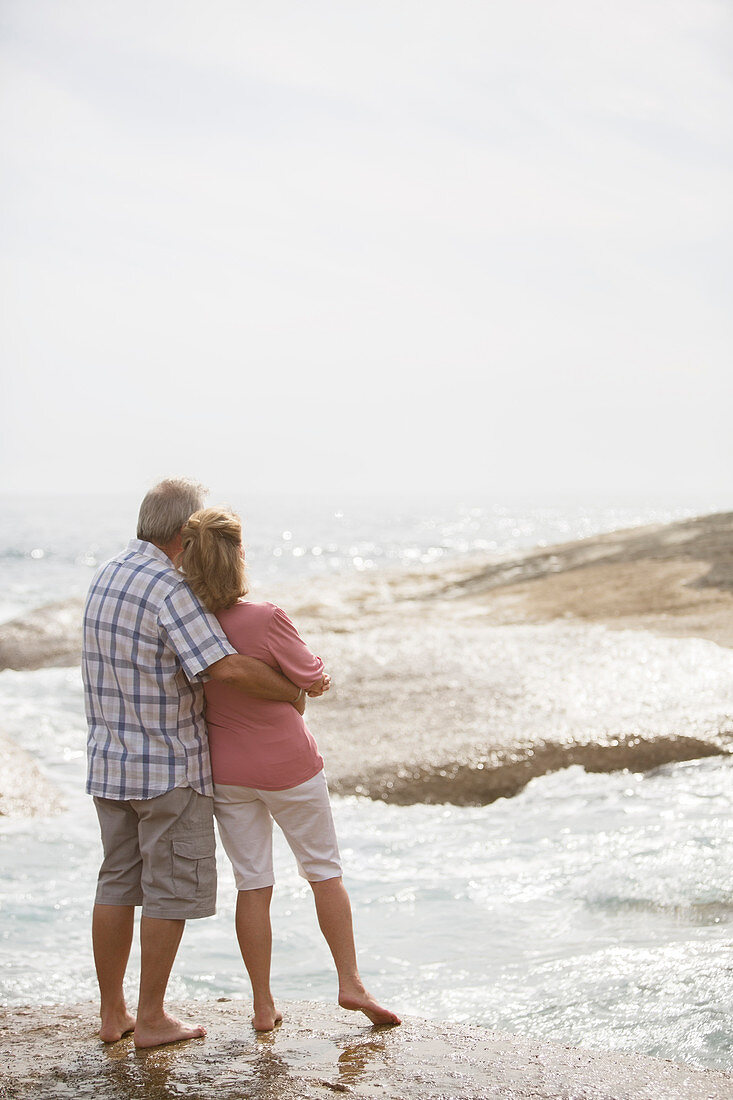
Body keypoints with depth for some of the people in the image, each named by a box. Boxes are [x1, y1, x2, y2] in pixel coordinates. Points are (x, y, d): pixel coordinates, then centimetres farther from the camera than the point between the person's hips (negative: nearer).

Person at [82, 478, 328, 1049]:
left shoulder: (108, 576, 9)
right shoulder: (169, 589, -20)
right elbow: (229, 669, -29)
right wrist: (292, 692, -11)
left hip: (111, 761, 8)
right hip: (170, 767, -8)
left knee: (118, 883, 14)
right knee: (171, 891, 3)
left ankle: (113, 1013, 21)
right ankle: (152, 1019, 9)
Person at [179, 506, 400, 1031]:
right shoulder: (266, 620, -24)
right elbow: (314, 679, -12)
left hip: (226, 771, 4)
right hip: (288, 764, -4)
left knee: (252, 885, 12)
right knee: (325, 871, 15)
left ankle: (264, 1006, 17)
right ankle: (351, 982, 20)